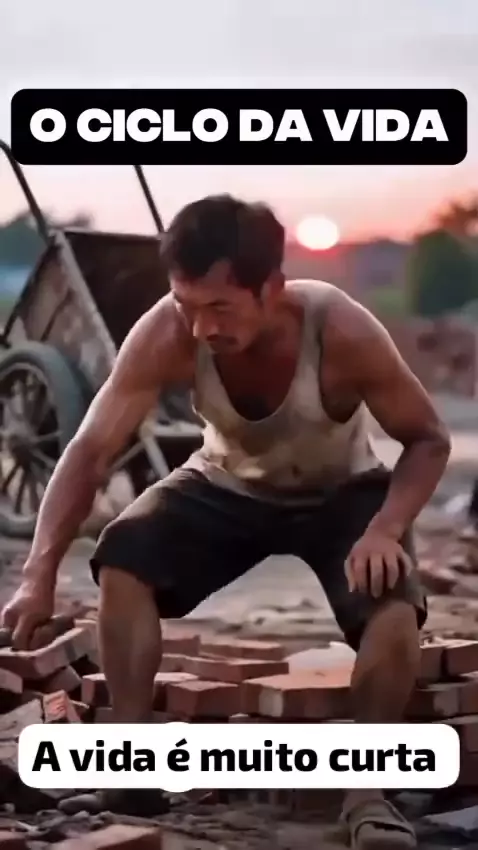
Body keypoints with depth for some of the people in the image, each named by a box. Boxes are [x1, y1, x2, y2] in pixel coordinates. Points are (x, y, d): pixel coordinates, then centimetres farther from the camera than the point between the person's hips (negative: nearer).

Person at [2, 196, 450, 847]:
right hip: (227, 487, 2)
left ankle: (366, 790, -11)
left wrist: (385, 529, -39)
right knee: (122, 559, -24)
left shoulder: (342, 331, -34)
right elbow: (91, 450, -30)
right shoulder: (165, 335, -31)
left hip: (341, 493, -2)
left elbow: (428, 440, -21)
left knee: (393, 606, -30)